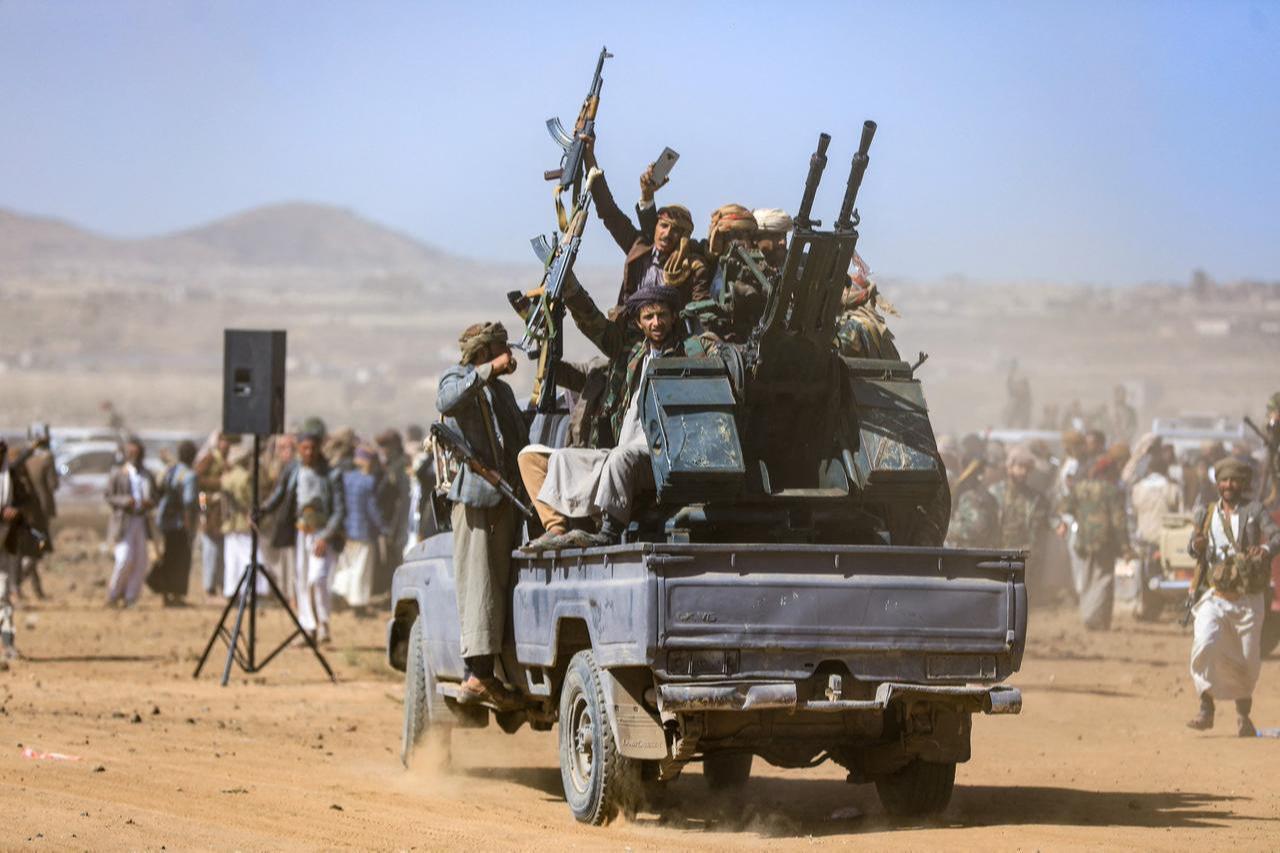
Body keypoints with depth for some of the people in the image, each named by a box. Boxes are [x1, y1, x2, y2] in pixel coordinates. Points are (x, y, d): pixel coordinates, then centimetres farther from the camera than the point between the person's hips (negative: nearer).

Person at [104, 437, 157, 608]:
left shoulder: (148, 476, 13)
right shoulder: (118, 475, 1)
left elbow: (154, 498, 16)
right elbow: (108, 496, -1)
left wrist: (149, 503, -7)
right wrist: (124, 501, -18)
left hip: (142, 522, 5)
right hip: (124, 522, -5)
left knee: (140, 562, 1)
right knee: (125, 559, -14)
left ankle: (130, 599, 9)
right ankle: (113, 594, 1)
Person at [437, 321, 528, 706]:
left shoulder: (502, 390, 26)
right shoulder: (458, 378, 1)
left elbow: (520, 434, 37)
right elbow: (446, 401, -24)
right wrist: (490, 370, -28)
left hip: (504, 497, 8)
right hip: (473, 493, -8)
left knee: (499, 584, 4)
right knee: (477, 584, -12)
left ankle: (485, 672, 4)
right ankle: (477, 672, -17)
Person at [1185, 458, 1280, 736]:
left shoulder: (1254, 510, -1)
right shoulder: (1206, 514, 8)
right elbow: (1194, 550, 10)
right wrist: (1196, 546, -14)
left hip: (1249, 601, -1)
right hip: (1215, 598, 1)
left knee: (1248, 662, 6)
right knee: (1205, 645, -22)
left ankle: (1243, 715, 28)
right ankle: (1206, 709, -14)